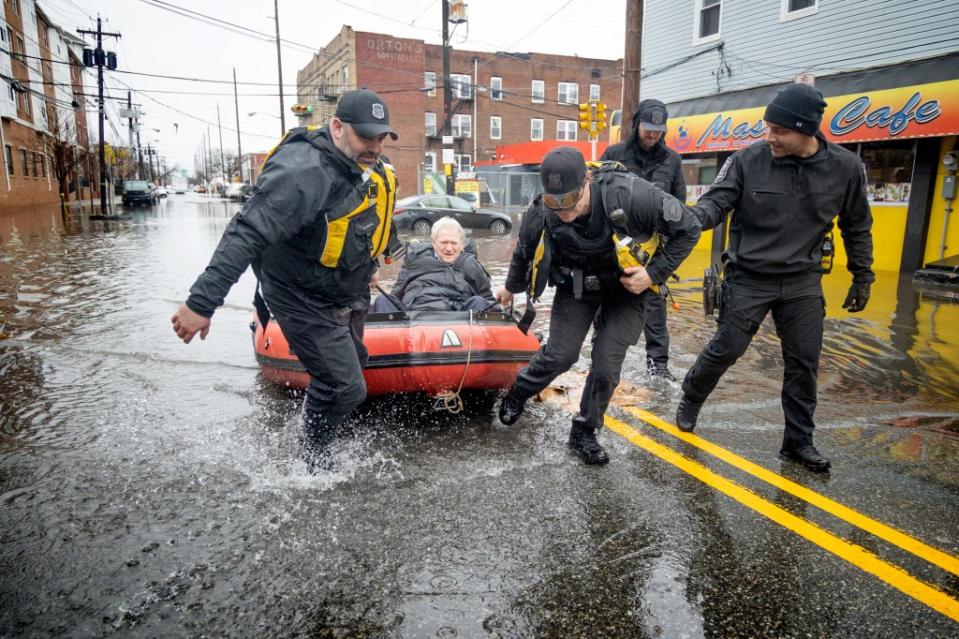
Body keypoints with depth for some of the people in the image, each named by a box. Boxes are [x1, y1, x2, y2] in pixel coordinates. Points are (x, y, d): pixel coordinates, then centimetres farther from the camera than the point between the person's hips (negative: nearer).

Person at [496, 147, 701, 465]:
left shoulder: (631, 196, -34)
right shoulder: (539, 214, -24)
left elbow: (688, 230, -18)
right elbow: (524, 253, 2)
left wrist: (654, 274, -25)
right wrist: (511, 288, 19)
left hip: (626, 286, -1)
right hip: (576, 284, 1)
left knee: (606, 367, -5)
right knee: (560, 355, -6)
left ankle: (584, 432, 18)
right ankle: (518, 393, 25)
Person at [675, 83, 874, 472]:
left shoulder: (845, 167, -6)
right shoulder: (748, 160, -13)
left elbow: (857, 228, 6)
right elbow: (715, 202, -13)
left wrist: (862, 277, 9)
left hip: (803, 283, 3)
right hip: (749, 277, -2)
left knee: (804, 362, 7)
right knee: (726, 349, 2)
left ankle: (798, 441, 23)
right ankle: (690, 400, 30)